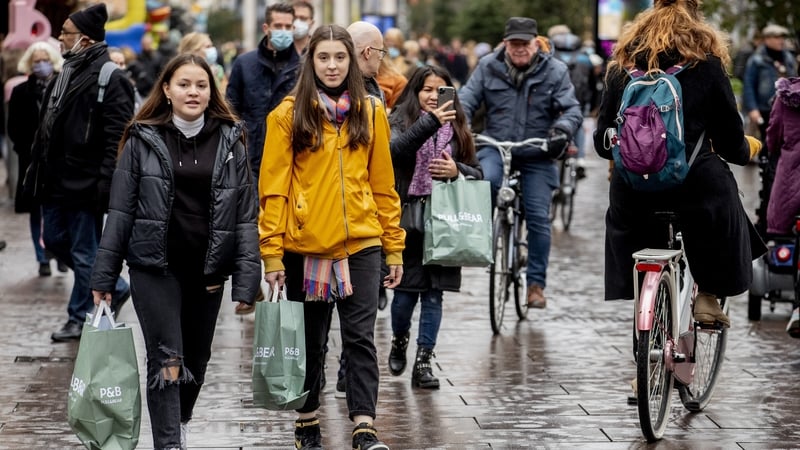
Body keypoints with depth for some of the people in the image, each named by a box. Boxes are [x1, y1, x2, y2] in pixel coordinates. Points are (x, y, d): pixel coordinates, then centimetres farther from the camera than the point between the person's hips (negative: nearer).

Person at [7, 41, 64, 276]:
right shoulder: (21, 92, 6)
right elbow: (14, 129, 5)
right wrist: (29, 150, -7)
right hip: (33, 161, 2)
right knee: (37, 210, 4)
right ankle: (43, 259, 9)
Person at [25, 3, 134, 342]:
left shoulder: (109, 79, -15)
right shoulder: (67, 73, 14)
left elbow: (117, 137, -20)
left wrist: (106, 183, -24)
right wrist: (38, 170, 19)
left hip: (84, 183, -10)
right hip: (57, 180, 10)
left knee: (84, 253, 1)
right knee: (55, 241, 16)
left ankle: (81, 318, 13)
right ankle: (115, 289, 28)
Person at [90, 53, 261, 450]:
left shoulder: (230, 140, 3)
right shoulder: (143, 139, 0)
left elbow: (246, 214, 1)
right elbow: (121, 210, 1)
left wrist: (246, 280, -6)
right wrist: (103, 276, -2)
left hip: (207, 268, 2)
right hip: (155, 266, -2)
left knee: (196, 359, 14)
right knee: (166, 359, -9)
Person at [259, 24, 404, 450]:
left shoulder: (371, 112, 7)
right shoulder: (289, 114, -1)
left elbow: (383, 185, 9)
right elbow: (273, 188, -3)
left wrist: (394, 248, 6)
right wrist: (272, 253, -8)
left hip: (361, 243, 1)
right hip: (306, 244, -1)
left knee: (360, 336, -3)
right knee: (310, 338, 10)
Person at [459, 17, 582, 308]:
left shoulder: (555, 71, -3)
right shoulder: (488, 67, 1)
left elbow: (572, 109, -6)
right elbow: (467, 99, -1)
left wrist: (562, 131, -27)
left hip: (537, 155, 0)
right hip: (496, 146, 0)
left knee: (539, 219, -3)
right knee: (487, 181, -33)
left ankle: (536, 284, 7)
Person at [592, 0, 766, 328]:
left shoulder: (622, 67, 9)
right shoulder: (706, 65, 2)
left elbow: (602, 143, 9)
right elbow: (730, 144, 2)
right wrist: (748, 148, 26)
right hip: (696, 184, -2)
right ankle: (708, 296, 15)